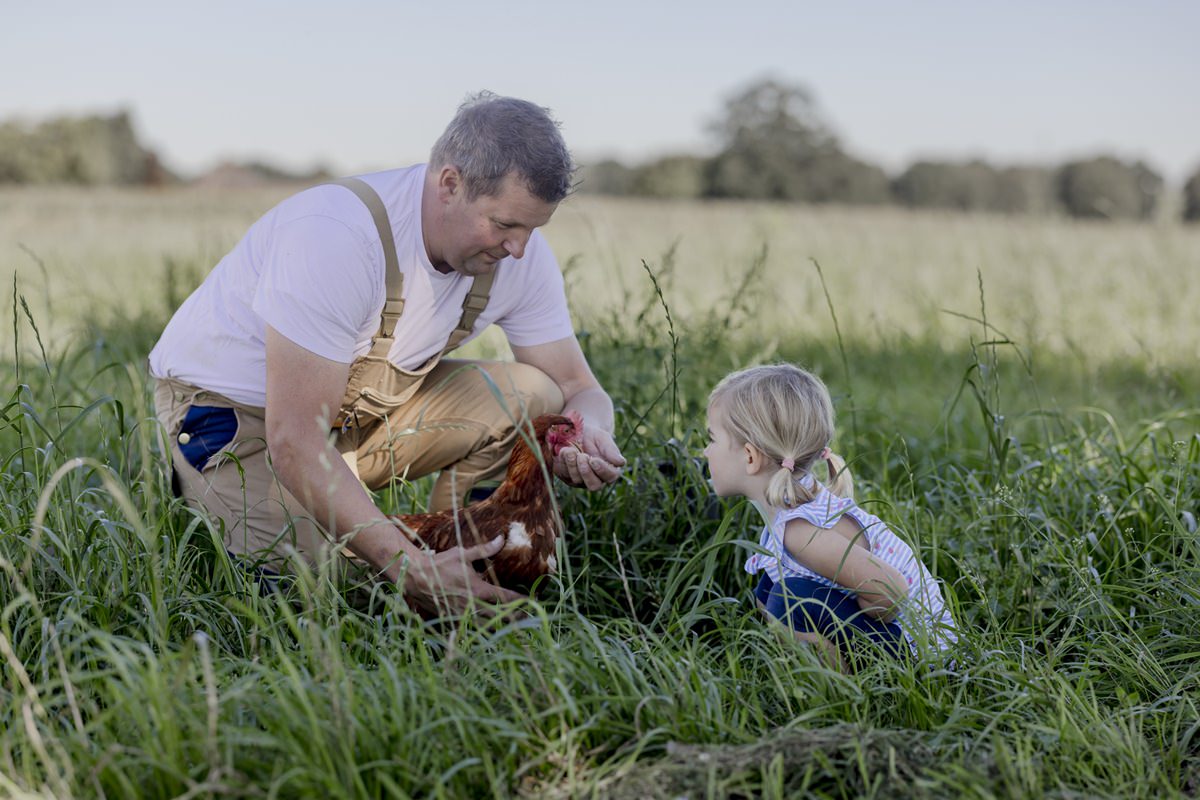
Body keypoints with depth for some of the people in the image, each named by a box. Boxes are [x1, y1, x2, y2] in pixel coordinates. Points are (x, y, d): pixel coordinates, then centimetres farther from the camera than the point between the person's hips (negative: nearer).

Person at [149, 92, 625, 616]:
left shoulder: (520, 250, -14)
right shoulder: (336, 235, -34)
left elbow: (579, 387, -4)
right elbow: (294, 444, -36)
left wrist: (587, 437, -30)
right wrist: (411, 569, -41)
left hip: (361, 404, 6)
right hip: (229, 406, -5)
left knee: (532, 394, -15)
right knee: (337, 571, -26)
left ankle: (445, 544, 2)